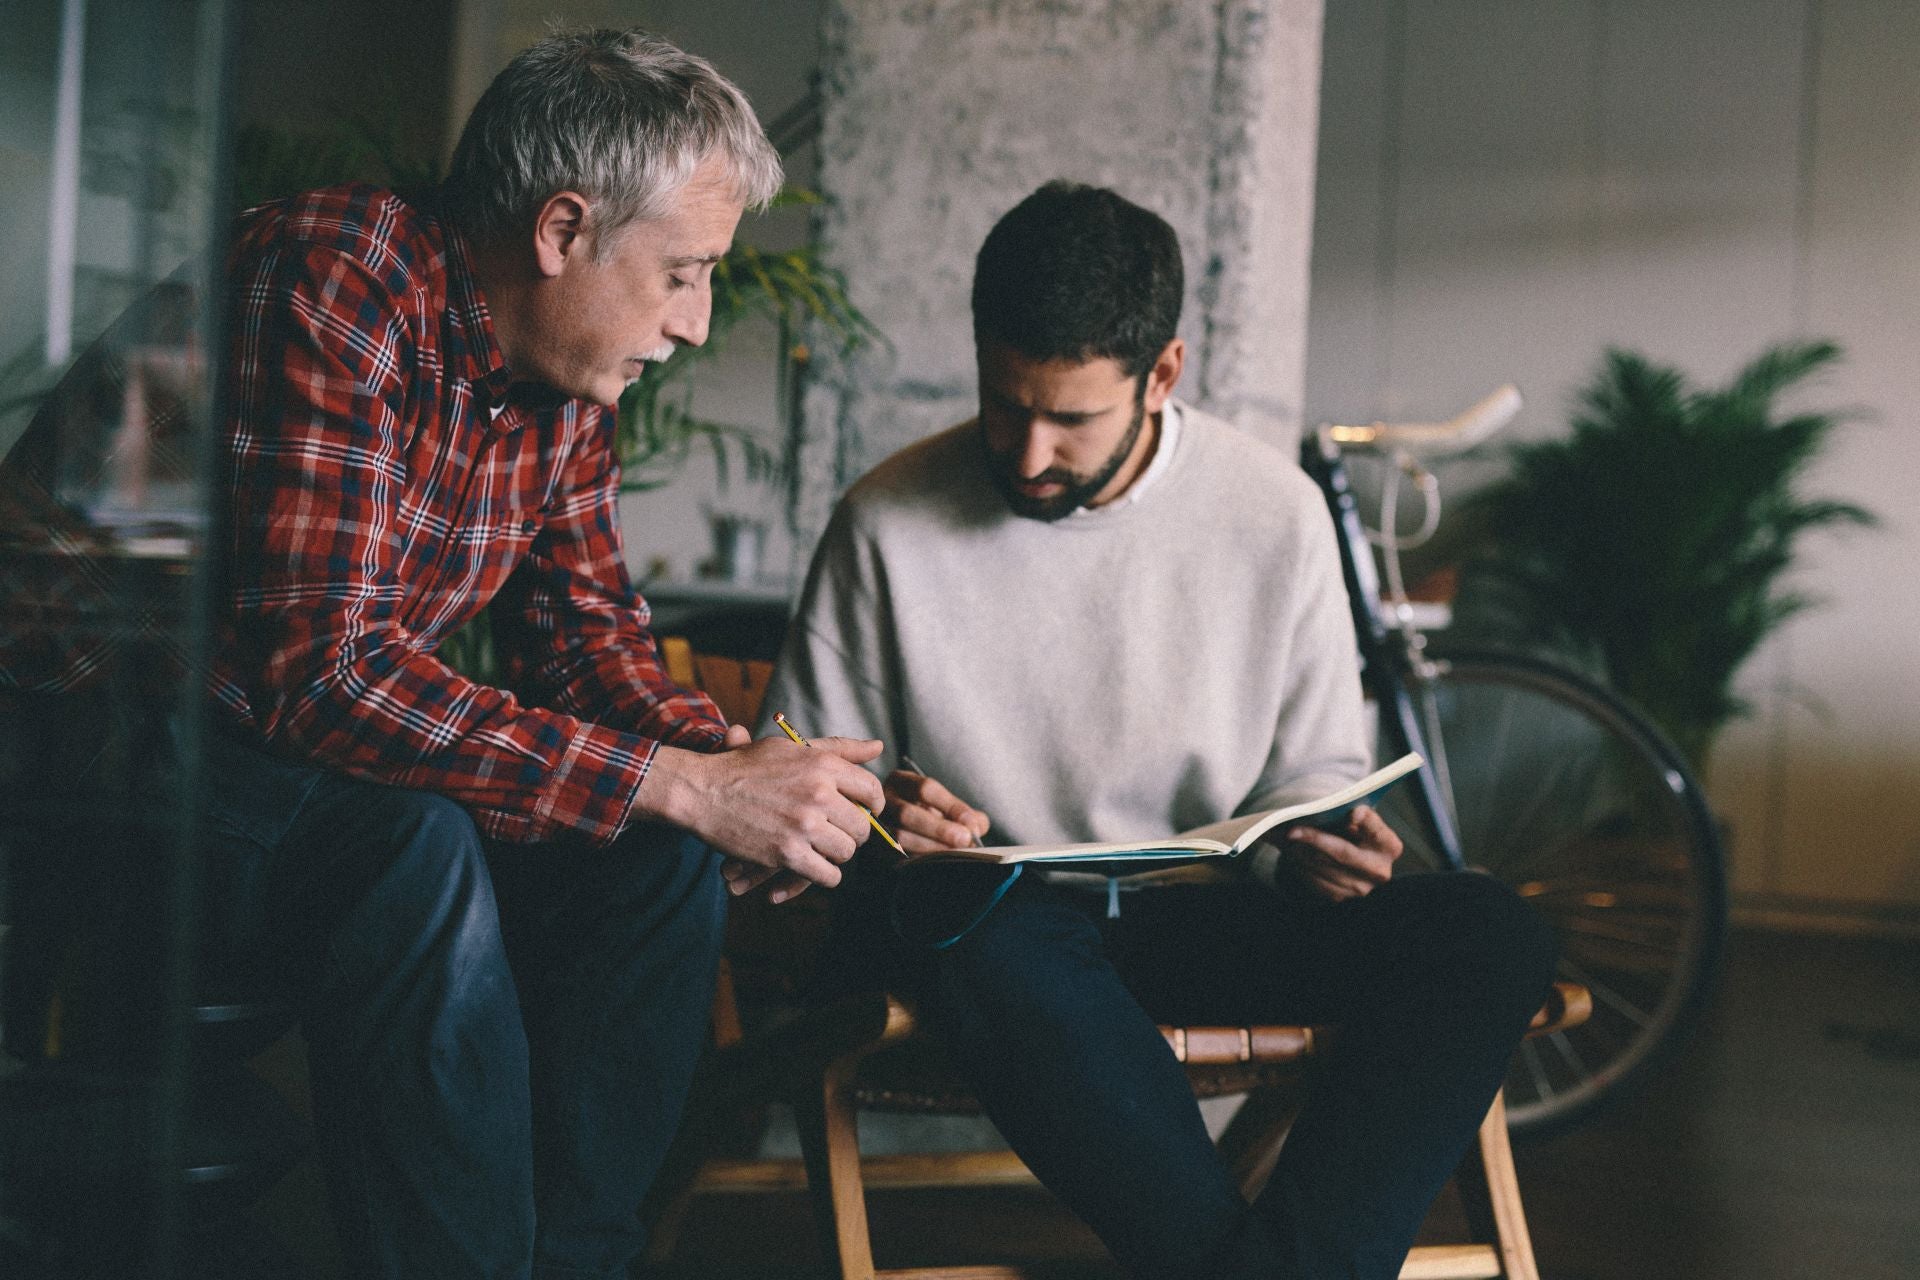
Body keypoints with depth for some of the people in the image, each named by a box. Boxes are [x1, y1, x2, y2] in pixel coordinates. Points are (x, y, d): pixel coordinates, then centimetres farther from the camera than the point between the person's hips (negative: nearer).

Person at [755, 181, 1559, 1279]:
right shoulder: (888, 522, -2)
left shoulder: (1275, 512, 2)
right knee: (986, 943, -40)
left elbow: (1315, 772, 12)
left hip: (1202, 921, 3)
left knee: (1490, 935, -23)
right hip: (977, 922, -2)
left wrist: (1314, 843, -12)